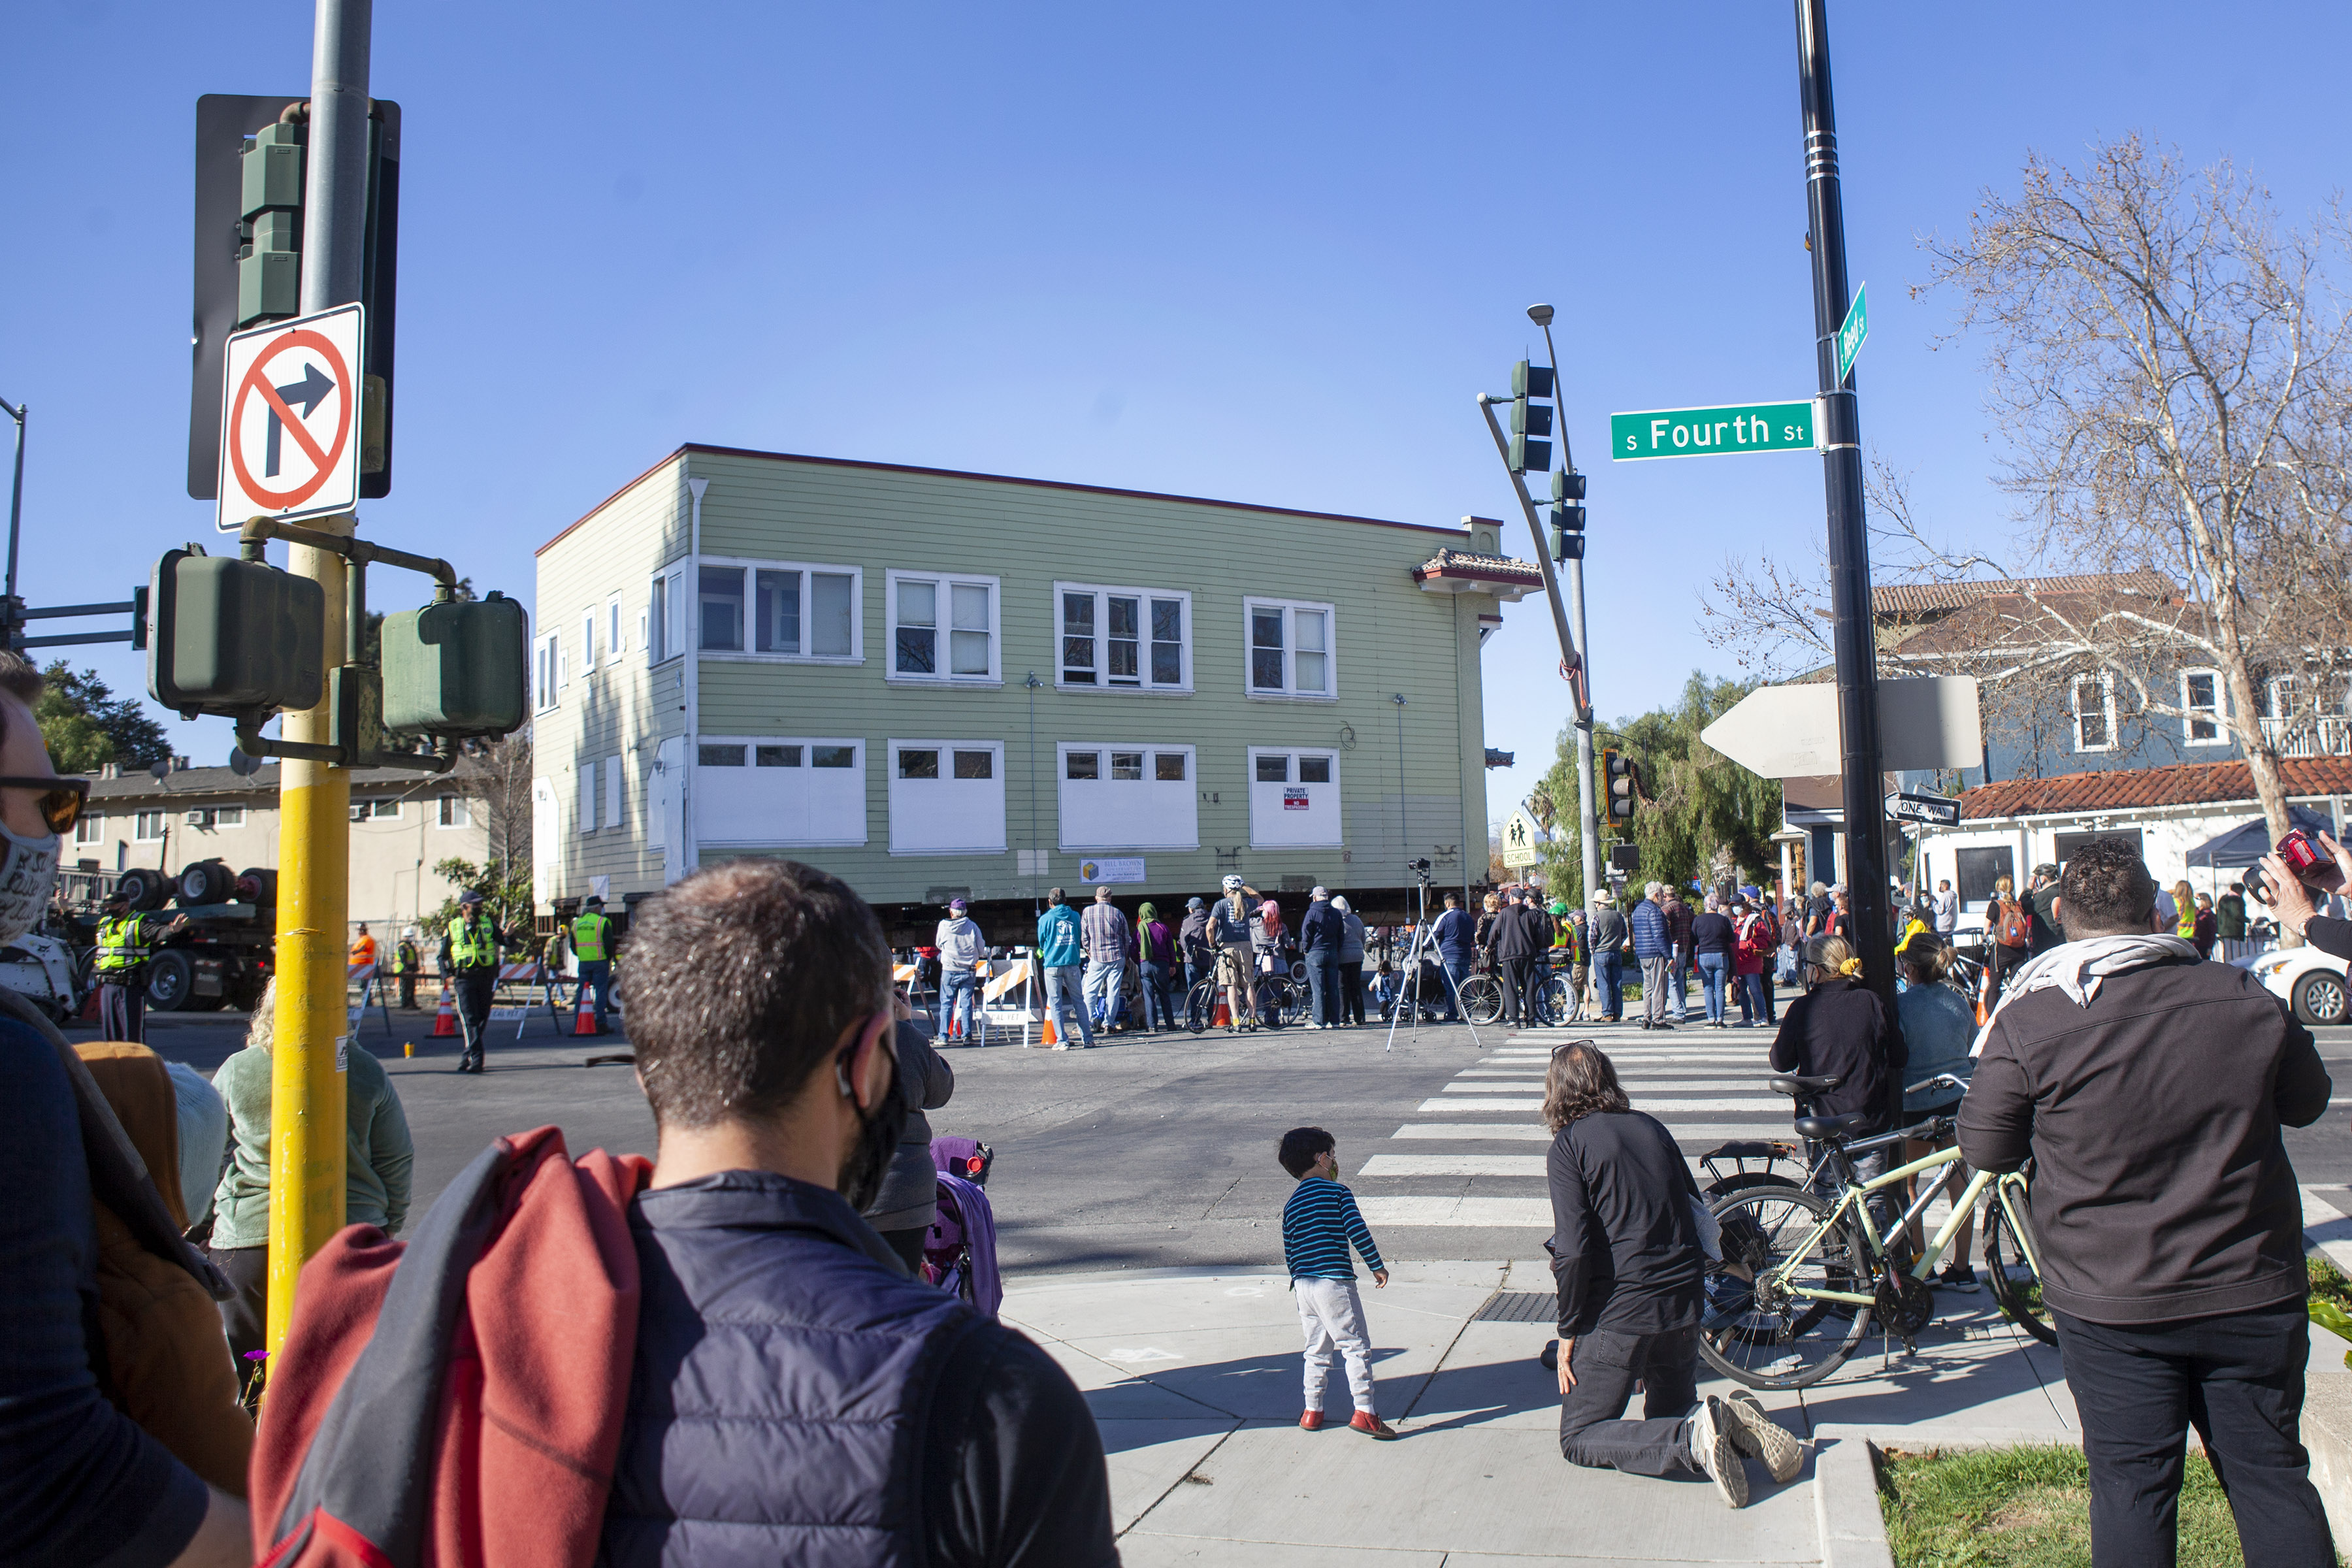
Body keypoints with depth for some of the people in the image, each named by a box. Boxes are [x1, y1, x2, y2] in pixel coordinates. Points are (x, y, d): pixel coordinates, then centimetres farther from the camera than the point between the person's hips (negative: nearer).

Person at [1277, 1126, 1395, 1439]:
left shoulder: (1291, 1205, 13)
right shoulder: (1337, 1192, -5)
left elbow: (1290, 1253, 15)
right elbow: (1357, 1231, -13)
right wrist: (1377, 1266, -4)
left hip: (1303, 1285, 6)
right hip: (1335, 1282, -6)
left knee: (1316, 1349, 17)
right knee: (1356, 1346, 0)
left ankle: (1312, 1411, 21)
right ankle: (1365, 1411, -4)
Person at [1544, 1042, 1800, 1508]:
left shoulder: (1567, 1146, -10)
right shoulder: (1651, 1128, 10)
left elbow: (1574, 1252, -17)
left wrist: (1568, 1331, -6)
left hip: (1619, 1312, -7)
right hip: (1684, 1303, 7)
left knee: (1579, 1438, 5)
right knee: (1671, 1414, 26)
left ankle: (1693, 1441, -16)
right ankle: (1734, 1419, -4)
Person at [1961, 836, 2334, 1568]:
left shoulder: (2029, 1021, -16)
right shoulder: (2247, 999, -7)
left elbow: (1986, 1147, -6)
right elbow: (2308, 1101, 11)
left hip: (2111, 1306, -2)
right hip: (2255, 1293, 3)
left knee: (2131, 1484, 9)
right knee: (2273, 1477, 18)